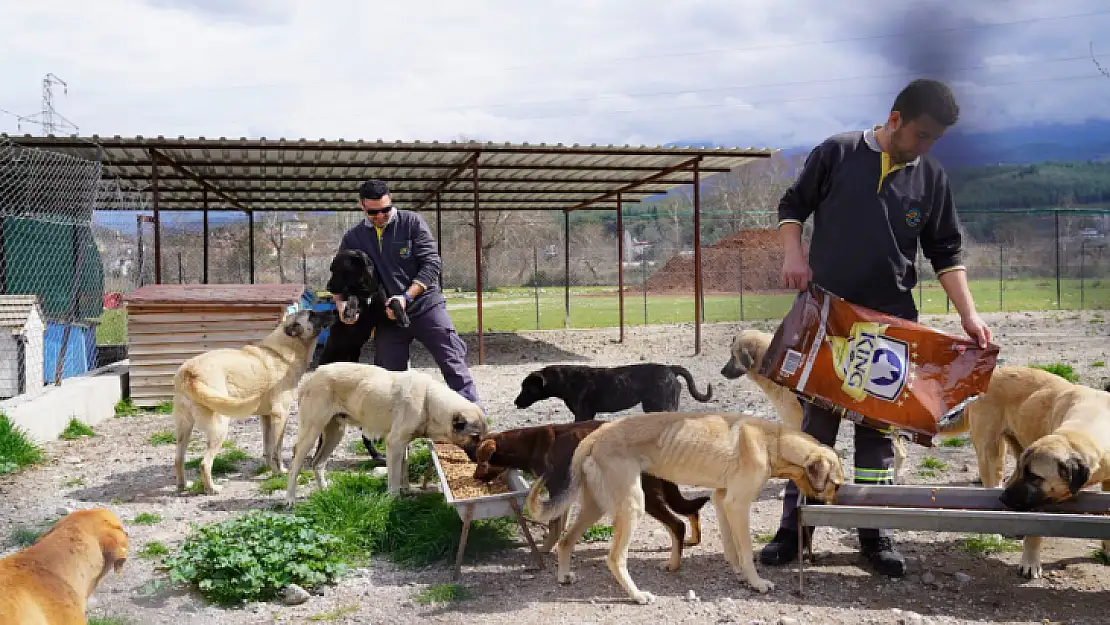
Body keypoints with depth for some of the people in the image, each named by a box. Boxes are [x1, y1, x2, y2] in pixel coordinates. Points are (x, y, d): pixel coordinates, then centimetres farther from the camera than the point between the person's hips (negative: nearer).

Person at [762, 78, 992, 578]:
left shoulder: (932, 177, 7)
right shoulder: (837, 153, 0)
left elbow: (946, 252, 10)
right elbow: (792, 206, 8)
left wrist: (968, 313, 1)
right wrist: (793, 254, -9)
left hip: (892, 319, 2)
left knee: (879, 425, 5)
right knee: (818, 420, 1)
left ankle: (875, 534, 16)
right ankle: (794, 527, 11)